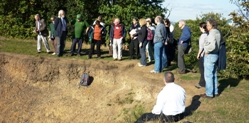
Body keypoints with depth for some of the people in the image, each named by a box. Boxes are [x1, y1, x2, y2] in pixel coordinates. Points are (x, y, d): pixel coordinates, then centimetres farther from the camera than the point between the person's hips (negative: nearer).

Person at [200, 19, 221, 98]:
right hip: (215, 55, 10)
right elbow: (221, 42, 20)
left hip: (210, 56, -10)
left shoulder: (212, 33, -21)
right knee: (214, 74, 18)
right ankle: (215, 92, 27)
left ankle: (209, 94, 7)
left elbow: (212, 45, -35)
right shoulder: (217, 32, 9)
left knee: (208, 75, 0)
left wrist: (207, 51, -19)